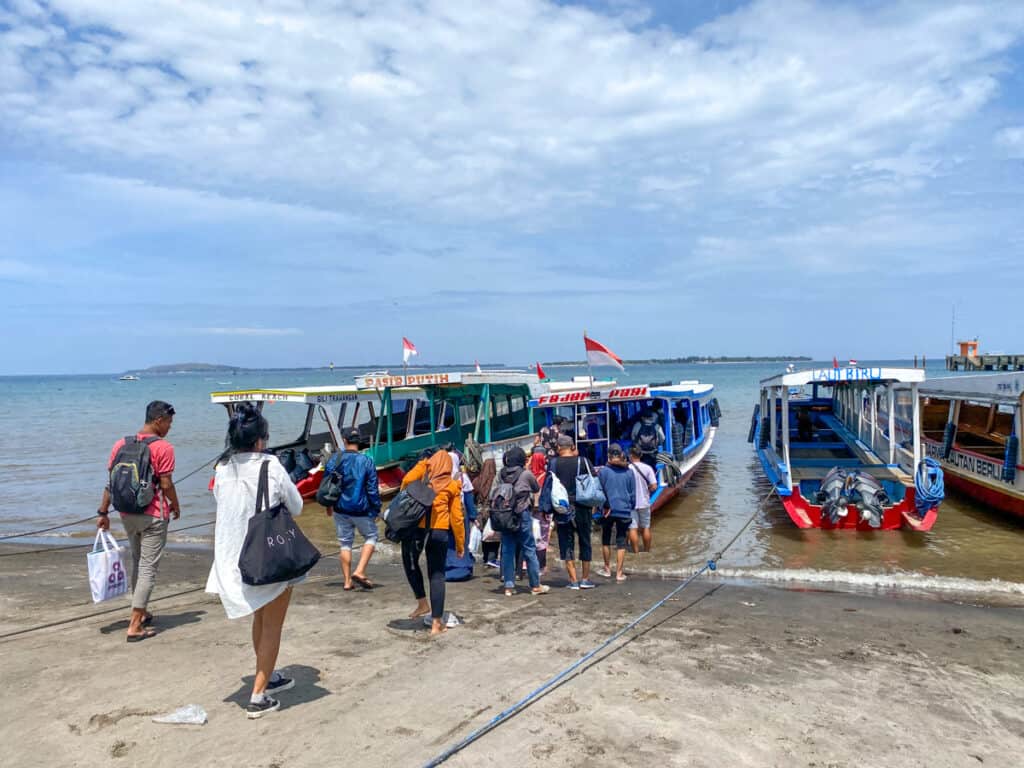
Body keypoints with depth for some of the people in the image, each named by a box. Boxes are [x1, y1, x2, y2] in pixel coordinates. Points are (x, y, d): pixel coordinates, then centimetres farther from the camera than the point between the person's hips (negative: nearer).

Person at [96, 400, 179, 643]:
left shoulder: (121, 444, 4)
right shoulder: (163, 448, -14)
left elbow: (111, 481, 4)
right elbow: (166, 484, -14)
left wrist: (103, 512, 9)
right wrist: (176, 506, 2)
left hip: (128, 514, 6)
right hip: (153, 516, -6)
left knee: (137, 564, 22)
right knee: (148, 568, 0)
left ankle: (141, 612, 34)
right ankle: (135, 626, -2)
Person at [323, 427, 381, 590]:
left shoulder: (333, 460, -4)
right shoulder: (366, 461, -11)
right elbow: (373, 489, -9)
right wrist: (376, 510, 1)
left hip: (340, 510, 3)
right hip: (361, 510, -3)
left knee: (345, 542, 14)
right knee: (371, 536, 16)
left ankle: (347, 581, 15)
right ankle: (360, 571, 0)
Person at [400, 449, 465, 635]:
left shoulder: (423, 469, 6)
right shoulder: (452, 485, 10)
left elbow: (406, 481, -15)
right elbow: (456, 517, 8)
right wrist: (460, 544, 15)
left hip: (414, 527, -1)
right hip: (439, 531, 1)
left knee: (410, 564, 26)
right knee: (437, 575, 8)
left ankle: (422, 603, 25)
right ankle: (436, 623, 9)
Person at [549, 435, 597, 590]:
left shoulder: (552, 463, -2)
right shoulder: (582, 461, -3)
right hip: (582, 507, 0)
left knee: (566, 544, 7)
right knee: (585, 543, 12)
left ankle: (573, 580, 5)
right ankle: (585, 579, 15)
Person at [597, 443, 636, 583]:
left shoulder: (603, 471, -5)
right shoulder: (629, 472, 2)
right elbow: (633, 494, 7)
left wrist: (602, 507, 6)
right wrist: (631, 508, 18)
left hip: (608, 510, -1)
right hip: (624, 511, 1)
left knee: (606, 540, 15)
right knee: (621, 542, 6)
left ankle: (607, 569, 22)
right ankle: (619, 573, 6)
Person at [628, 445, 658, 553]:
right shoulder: (647, 468, -5)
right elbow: (654, 486, -8)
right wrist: (646, 490, 10)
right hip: (644, 503, 3)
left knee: (633, 529, 4)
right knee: (646, 528, 15)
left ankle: (635, 552, 7)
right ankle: (647, 551, 24)